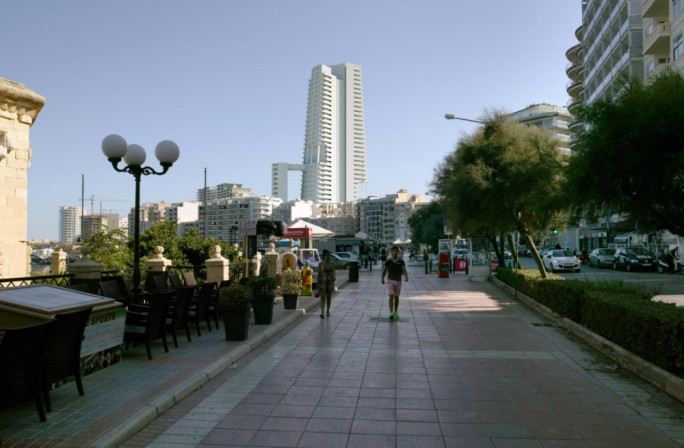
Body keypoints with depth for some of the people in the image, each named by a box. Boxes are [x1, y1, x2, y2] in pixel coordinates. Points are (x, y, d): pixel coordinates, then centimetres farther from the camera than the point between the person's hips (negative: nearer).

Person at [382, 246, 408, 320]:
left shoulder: (401, 261, -3)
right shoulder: (388, 261, -5)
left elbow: (404, 270, -13)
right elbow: (384, 270, 11)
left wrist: (406, 277, -34)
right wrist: (382, 279, 21)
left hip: (398, 281, 2)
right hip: (390, 281, -2)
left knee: (396, 297, 13)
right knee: (391, 297, -13)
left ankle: (395, 313, 26)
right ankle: (391, 314, -17)